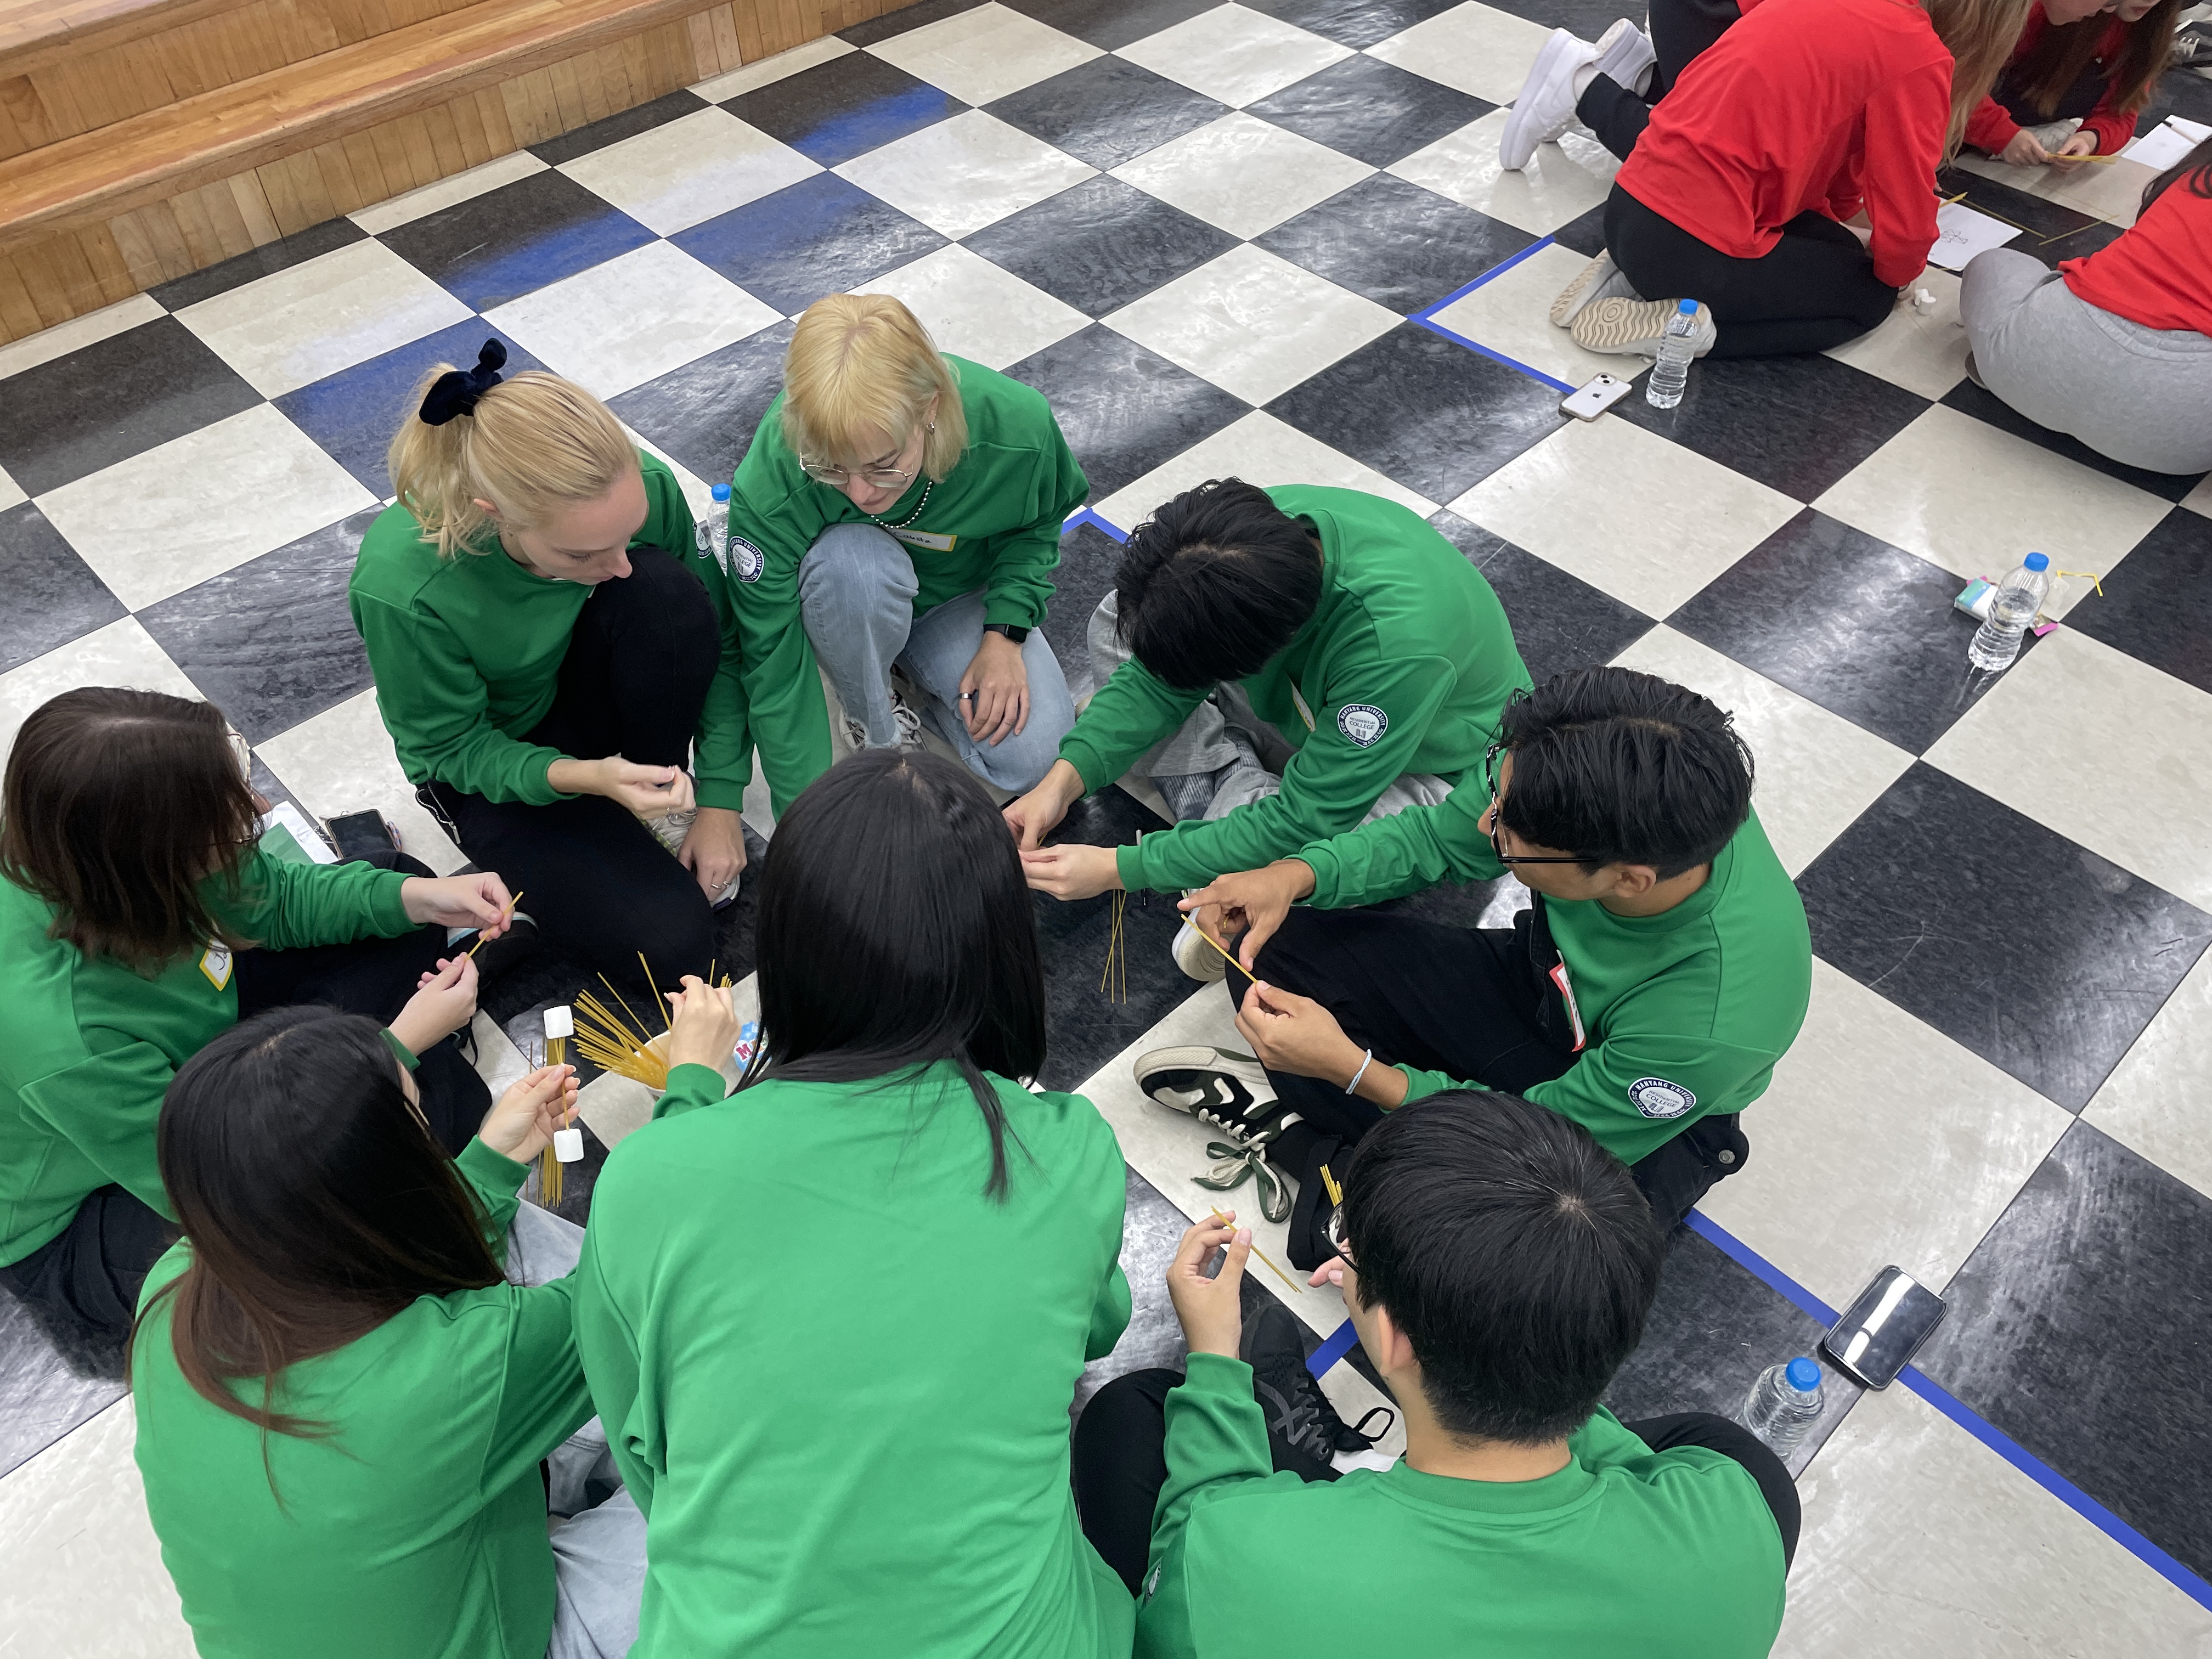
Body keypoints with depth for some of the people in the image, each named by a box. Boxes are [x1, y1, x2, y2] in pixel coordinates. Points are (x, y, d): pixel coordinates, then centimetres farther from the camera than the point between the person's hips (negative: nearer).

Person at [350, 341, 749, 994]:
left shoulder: (641, 486, -28)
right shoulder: (402, 588, -36)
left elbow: (716, 637, -12)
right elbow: (451, 748, -19)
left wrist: (718, 798, -14)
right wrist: (583, 777, -38)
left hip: (589, 685, 3)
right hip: (492, 763, -3)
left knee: (667, 591, -32)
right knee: (671, 941, -20)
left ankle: (661, 799, -7)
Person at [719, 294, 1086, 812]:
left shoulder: (1016, 425, -31)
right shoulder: (769, 484, -35)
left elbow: (1036, 525, -5)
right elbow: (775, 667, -27)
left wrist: (1006, 631, -18)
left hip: (961, 594, 2)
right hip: (850, 605, -2)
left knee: (1032, 755, -19)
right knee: (852, 561, -39)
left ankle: (911, 667, 10)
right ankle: (874, 721, -9)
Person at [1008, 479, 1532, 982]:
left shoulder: (1395, 645, -43)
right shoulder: (1262, 526, -25)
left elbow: (1304, 821, -34)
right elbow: (1161, 674, -10)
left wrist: (1117, 868, -32)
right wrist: (1067, 777, -22)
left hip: (1426, 768, -6)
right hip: (1310, 707, 7)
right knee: (1120, 623, -5)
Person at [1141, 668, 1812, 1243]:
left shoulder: (1714, 1025, -41)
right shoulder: (1584, 784, -30)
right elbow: (1435, 839, -10)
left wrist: (1354, 1070, -30)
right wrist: (1294, 876, -25)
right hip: (1541, 984, 4)